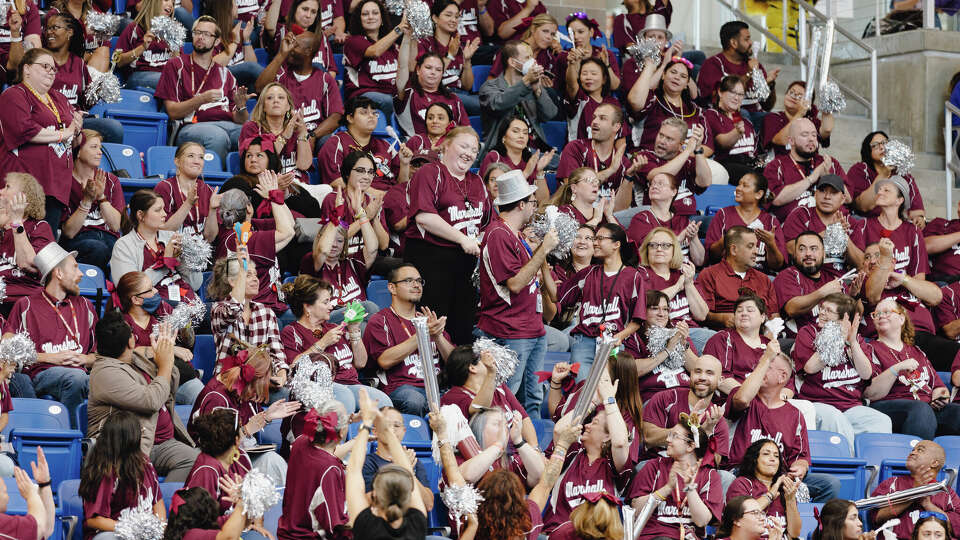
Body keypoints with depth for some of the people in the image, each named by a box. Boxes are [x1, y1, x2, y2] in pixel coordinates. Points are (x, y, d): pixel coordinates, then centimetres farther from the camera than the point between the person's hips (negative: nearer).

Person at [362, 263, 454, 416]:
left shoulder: (428, 319, 27)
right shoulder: (380, 321, 10)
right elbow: (385, 360, -8)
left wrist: (437, 336, 0)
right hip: (402, 387, -4)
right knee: (414, 400, -39)